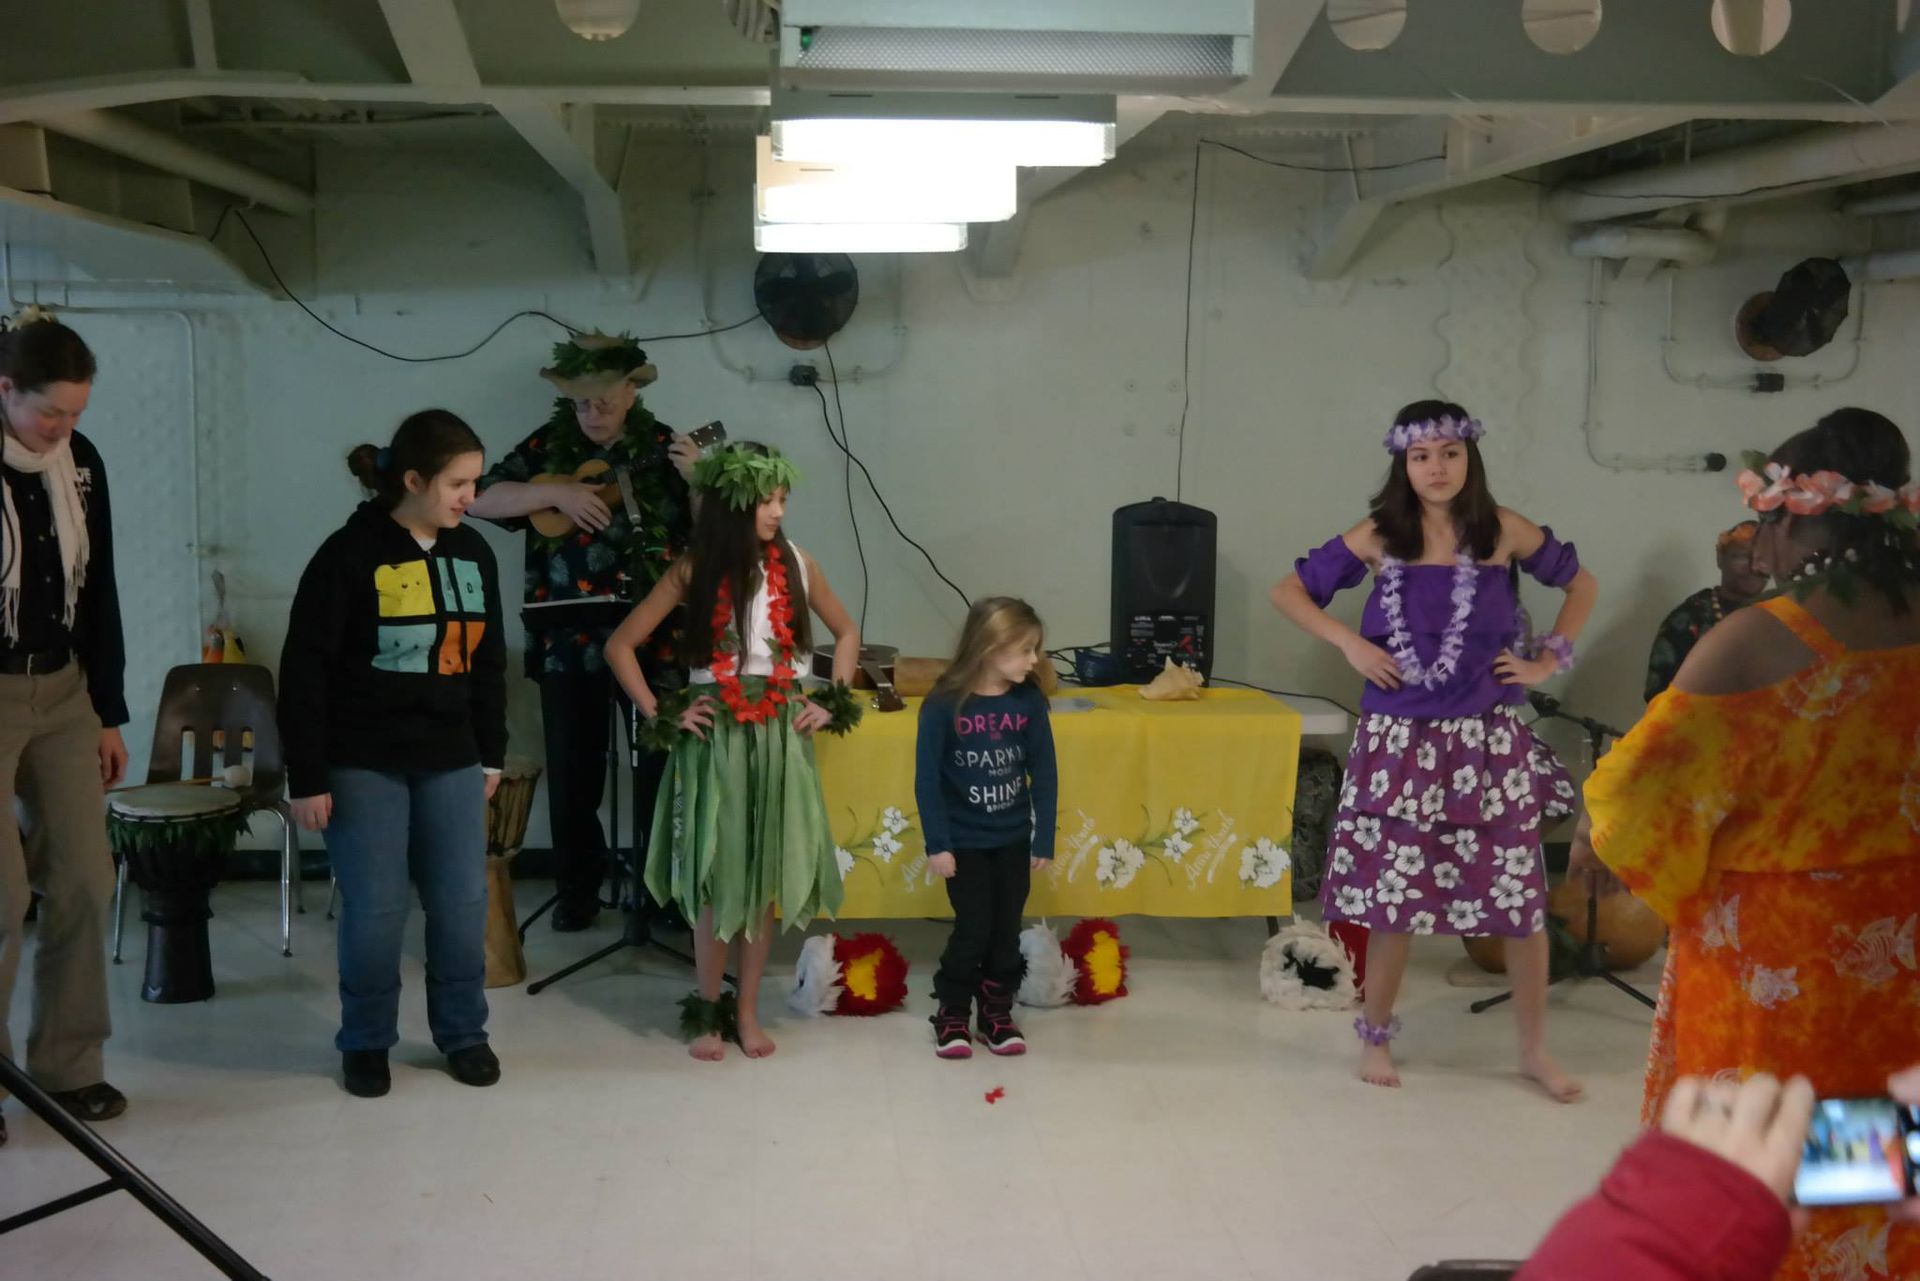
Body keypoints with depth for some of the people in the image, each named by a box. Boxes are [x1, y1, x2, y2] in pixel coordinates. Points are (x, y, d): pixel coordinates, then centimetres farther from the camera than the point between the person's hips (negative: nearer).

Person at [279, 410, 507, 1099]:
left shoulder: (472, 552, 6)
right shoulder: (350, 553, -11)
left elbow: (488, 662, 14)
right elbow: (305, 671, -10)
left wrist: (492, 755, 15)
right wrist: (306, 778, -11)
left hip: (451, 761, 5)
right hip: (363, 764, -4)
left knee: (462, 902, 6)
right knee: (375, 908, 0)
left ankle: (463, 1032, 23)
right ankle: (366, 1042, 19)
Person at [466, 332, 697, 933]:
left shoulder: (663, 447, 2)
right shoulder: (546, 447, 5)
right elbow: (481, 499, -2)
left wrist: (696, 479, -18)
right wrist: (556, 492, -13)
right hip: (568, 632, 1)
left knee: (663, 759, 4)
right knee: (572, 769, 7)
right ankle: (577, 888, 21)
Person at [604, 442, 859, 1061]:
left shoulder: (796, 564, 4)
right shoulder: (695, 569, -4)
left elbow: (847, 632, 18)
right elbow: (620, 645, 0)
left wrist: (834, 701, 7)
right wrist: (660, 713, -6)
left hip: (780, 736, 2)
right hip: (714, 735, -2)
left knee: (767, 877, 6)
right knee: (717, 877, 2)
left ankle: (747, 1010, 18)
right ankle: (707, 1010, 16)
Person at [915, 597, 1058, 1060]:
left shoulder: (1029, 702, -7)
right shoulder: (943, 705, -16)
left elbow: (1044, 774, -1)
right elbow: (927, 779, -12)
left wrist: (1044, 839, -1)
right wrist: (937, 844, -13)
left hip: (1014, 840, 3)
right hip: (964, 842, -3)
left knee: (1007, 931, 9)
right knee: (972, 930, 0)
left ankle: (997, 1014, 26)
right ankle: (951, 1016, 18)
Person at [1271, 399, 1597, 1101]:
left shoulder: (1504, 531, 0)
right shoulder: (1379, 536, -1)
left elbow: (1581, 582, 15)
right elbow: (1289, 590, 5)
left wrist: (1550, 659, 6)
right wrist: (1351, 644, -6)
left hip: (1490, 740, 1)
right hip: (1402, 739, -1)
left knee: (1521, 892, 3)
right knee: (1394, 891, 5)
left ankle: (1534, 1048, 20)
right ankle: (1375, 1035, 24)